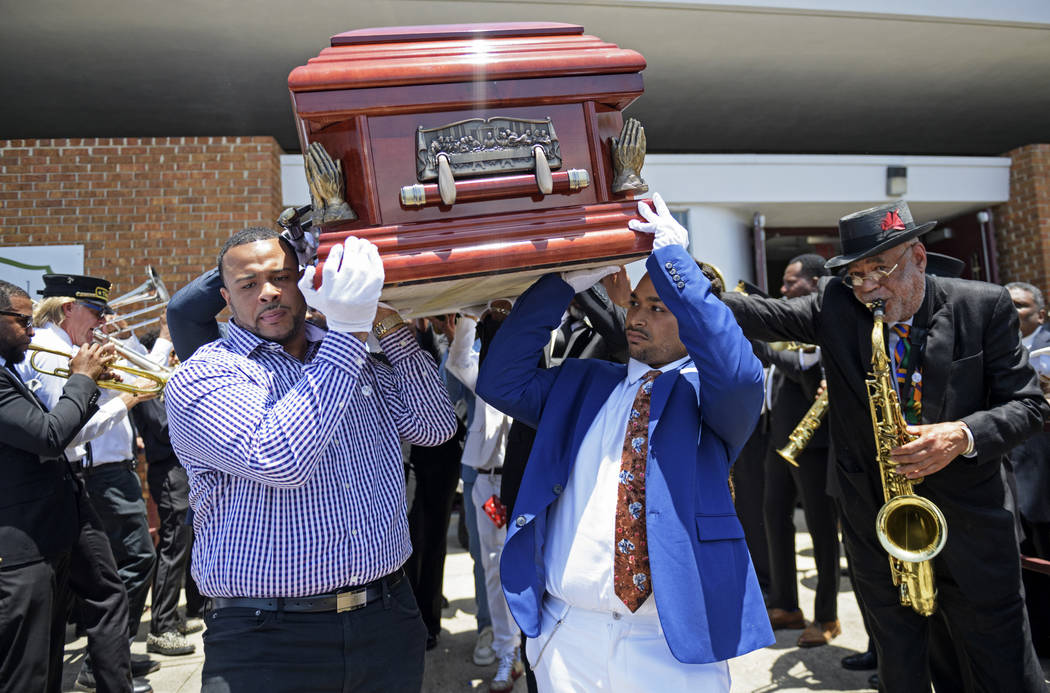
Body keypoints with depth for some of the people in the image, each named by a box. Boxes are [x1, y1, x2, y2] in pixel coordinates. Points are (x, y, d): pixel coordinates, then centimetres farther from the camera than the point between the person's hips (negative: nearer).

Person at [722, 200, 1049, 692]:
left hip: (970, 521, 0)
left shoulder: (984, 307, -5)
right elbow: (765, 316, -14)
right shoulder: (835, 306, -3)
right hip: (875, 524, 1)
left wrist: (964, 435, -22)